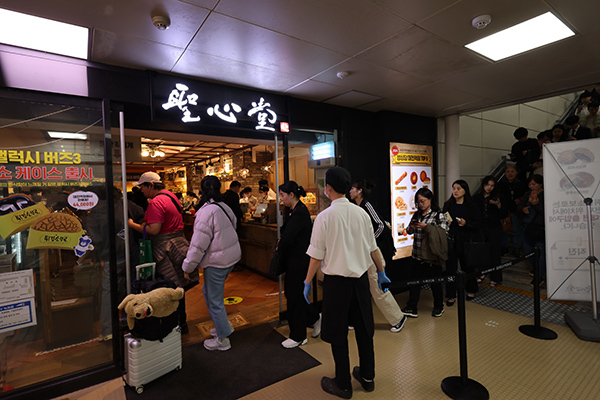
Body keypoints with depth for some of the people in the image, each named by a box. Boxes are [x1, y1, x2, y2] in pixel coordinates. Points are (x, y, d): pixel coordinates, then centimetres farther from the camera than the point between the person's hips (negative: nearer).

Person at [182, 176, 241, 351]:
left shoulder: (207, 211, -20)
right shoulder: (225, 207, 5)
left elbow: (199, 244, -19)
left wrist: (188, 267, -6)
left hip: (217, 261, -9)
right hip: (231, 256, 9)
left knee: (214, 300, 7)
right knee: (209, 291, 25)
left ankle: (222, 339, 23)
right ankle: (224, 325, 37)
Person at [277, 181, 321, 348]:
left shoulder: (299, 213, -21)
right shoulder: (297, 211, 10)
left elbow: (287, 238, -24)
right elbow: (288, 236, 14)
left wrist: (279, 252, -7)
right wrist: (281, 244, -3)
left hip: (299, 261, -9)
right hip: (296, 260, 9)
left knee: (294, 296, 4)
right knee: (291, 293, 17)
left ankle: (298, 337, 21)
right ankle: (314, 318, 34)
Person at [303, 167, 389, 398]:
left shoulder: (325, 217, -16)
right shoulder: (361, 213, -3)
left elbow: (317, 256, -12)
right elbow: (373, 248, 5)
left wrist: (308, 282, 1)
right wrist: (381, 271, 21)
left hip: (336, 281, -5)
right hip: (360, 277, 5)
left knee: (338, 334, 12)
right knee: (364, 328, 20)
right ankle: (367, 377, 38)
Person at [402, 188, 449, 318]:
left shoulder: (438, 215, -5)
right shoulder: (417, 215, 10)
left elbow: (443, 233, -14)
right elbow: (409, 232, 16)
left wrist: (426, 227, -21)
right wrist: (411, 227, -6)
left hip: (432, 256, -4)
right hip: (417, 255, 5)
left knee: (434, 282, 9)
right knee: (414, 281, 6)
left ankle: (438, 306, 32)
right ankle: (412, 308, 15)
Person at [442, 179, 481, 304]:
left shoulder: (471, 206, 0)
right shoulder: (448, 205, 5)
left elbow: (477, 225, 0)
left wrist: (466, 223, -16)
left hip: (465, 241, -1)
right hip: (450, 241, 1)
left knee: (467, 266, 11)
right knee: (450, 268, 1)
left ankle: (471, 290, 36)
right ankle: (451, 296, 11)